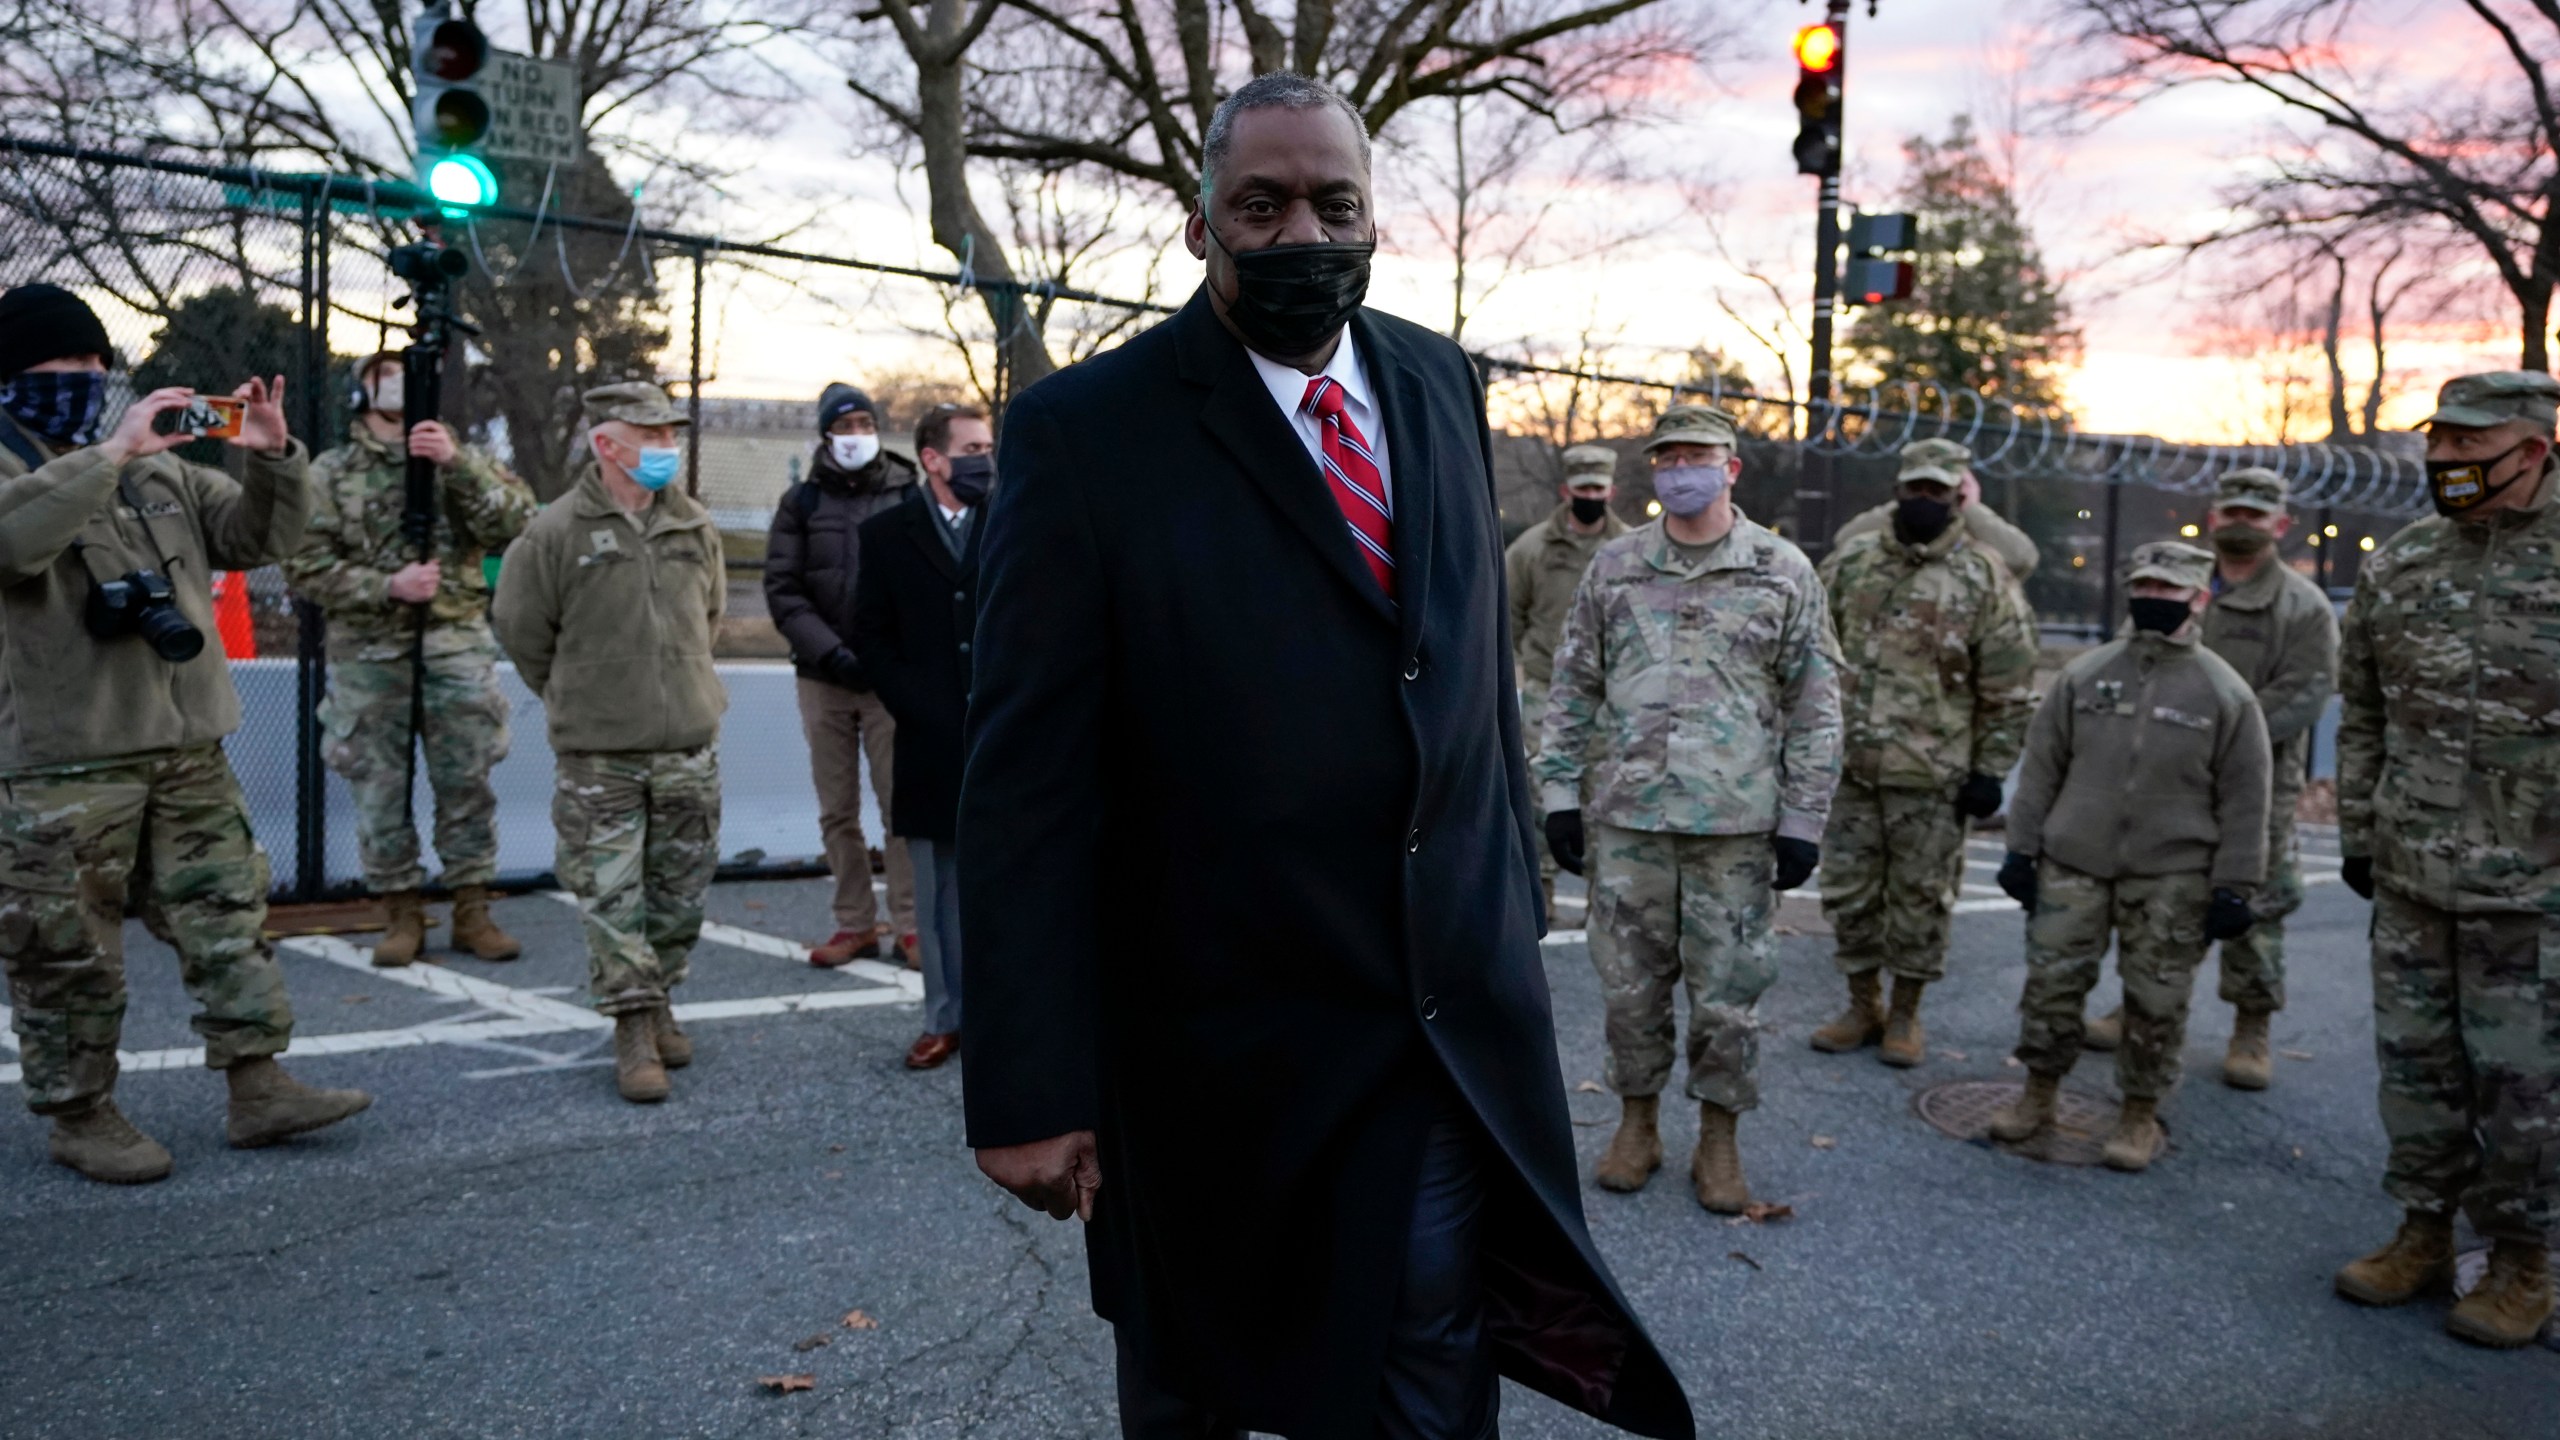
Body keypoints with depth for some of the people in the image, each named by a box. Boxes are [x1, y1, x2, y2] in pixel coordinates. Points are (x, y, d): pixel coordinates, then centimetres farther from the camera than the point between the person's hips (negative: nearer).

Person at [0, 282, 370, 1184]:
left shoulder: (160, 469, 16)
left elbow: (258, 538, 14)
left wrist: (272, 458, -3)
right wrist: (108, 453, -28)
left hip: (187, 748, 6)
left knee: (227, 914, 9)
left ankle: (258, 1089, 17)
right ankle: (79, 1114, 17)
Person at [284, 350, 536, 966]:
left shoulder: (464, 461, 9)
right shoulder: (332, 473, 6)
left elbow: (517, 523, -8)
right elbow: (305, 566, -1)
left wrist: (457, 463, -19)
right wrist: (387, 587, -14)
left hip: (457, 648, 1)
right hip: (369, 655, 0)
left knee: (467, 787, 3)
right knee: (382, 791, 3)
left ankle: (472, 913, 13)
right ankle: (402, 914, 15)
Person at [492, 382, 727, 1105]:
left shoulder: (694, 525, 6)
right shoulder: (556, 531, -8)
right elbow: (522, 626, 3)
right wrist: (574, 699, 10)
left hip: (689, 745, 4)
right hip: (598, 753, -4)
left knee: (680, 889, 11)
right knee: (610, 896, -2)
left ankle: (659, 1006, 28)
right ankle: (633, 1027, 6)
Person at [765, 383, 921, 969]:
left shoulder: (908, 498, 4)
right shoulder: (802, 502, 7)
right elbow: (782, 589, 1)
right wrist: (833, 654, -11)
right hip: (823, 679, 2)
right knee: (837, 812, 6)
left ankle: (910, 925, 6)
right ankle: (855, 925, 15)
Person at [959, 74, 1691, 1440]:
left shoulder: (1439, 387, 5)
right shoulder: (1083, 432, -12)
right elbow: (1026, 783, -14)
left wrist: (1513, 901, 15)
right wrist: (1027, 1089, -15)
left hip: (1459, 1022, 4)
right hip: (1216, 1048, -3)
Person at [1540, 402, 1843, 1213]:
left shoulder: (1783, 572, 1)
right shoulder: (1614, 567, 6)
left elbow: (1816, 708, 2)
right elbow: (1574, 690, 10)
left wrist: (1803, 822, -2)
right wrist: (1560, 793, 5)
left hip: (1738, 822, -2)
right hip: (1628, 818, 2)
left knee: (1727, 992, 6)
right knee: (1629, 983, 10)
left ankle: (1719, 1143, 22)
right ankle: (1637, 1126, 27)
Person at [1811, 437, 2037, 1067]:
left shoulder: (1984, 578, -4)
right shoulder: (1850, 562, 6)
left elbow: (2009, 688, -2)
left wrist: (1990, 770, -5)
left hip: (1933, 777, -3)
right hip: (1849, 767, 3)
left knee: (1920, 899, 7)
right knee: (1848, 894, 10)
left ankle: (1906, 1014, 23)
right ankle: (1863, 1008, 26)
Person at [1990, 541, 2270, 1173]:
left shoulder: (2226, 694, -2)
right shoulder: (2084, 674, 4)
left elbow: (2243, 802, 0)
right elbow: (2042, 767, 7)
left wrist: (2233, 886, -4)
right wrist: (2022, 848, 4)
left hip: (2171, 878, -2)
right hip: (2073, 865, 2)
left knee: (2156, 1002, 5)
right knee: (2051, 982, 6)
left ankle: (2140, 1115, 21)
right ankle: (2039, 1095, 24)